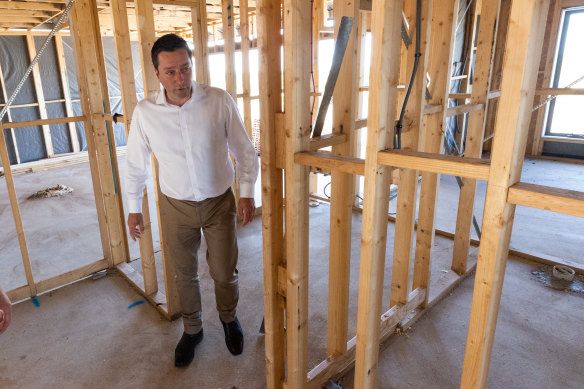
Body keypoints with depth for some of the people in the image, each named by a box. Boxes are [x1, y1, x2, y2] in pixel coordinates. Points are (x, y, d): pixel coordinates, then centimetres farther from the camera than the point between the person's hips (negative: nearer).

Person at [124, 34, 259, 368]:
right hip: (176, 206, 1)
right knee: (185, 274, 16)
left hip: (219, 202, -1)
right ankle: (192, 329, 42)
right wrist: (134, 209, 8)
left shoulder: (220, 101, -15)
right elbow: (136, 164, 2)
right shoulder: (145, 112, -11)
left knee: (225, 272, 11)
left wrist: (247, 193, -6)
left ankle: (229, 318, 42)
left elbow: (245, 150, -4)